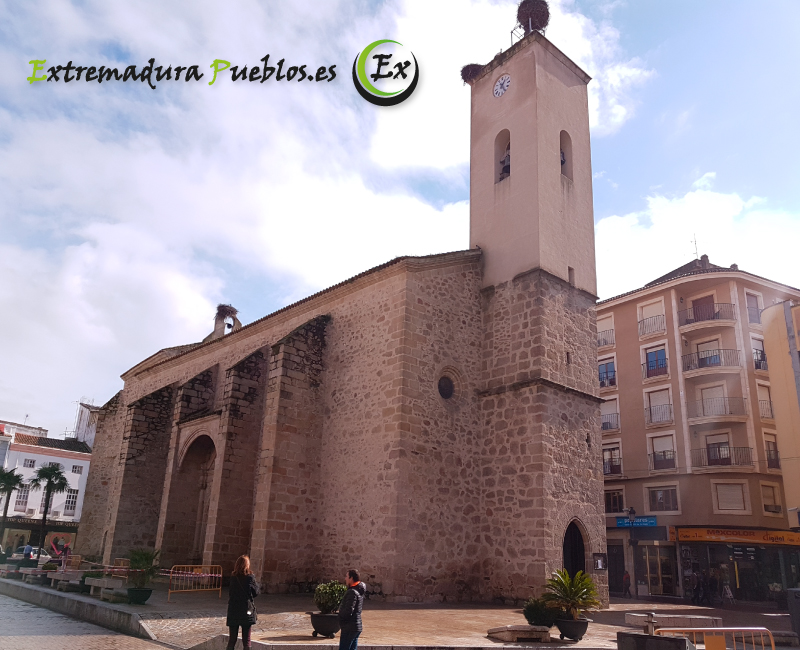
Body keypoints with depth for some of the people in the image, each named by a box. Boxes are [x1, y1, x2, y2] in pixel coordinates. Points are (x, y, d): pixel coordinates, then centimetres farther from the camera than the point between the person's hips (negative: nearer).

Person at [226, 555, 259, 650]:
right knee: (246, 640, 5)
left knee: (232, 639, 11)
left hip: (233, 612, 2)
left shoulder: (233, 578, -3)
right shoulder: (250, 578, -10)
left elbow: (230, 595, 3)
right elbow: (256, 592, -1)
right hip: (247, 611, -2)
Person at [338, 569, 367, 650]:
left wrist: (340, 611, -4)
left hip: (349, 628, -10)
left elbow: (348, 611, -24)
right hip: (357, 626, 10)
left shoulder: (352, 592, -18)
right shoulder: (359, 591, 12)